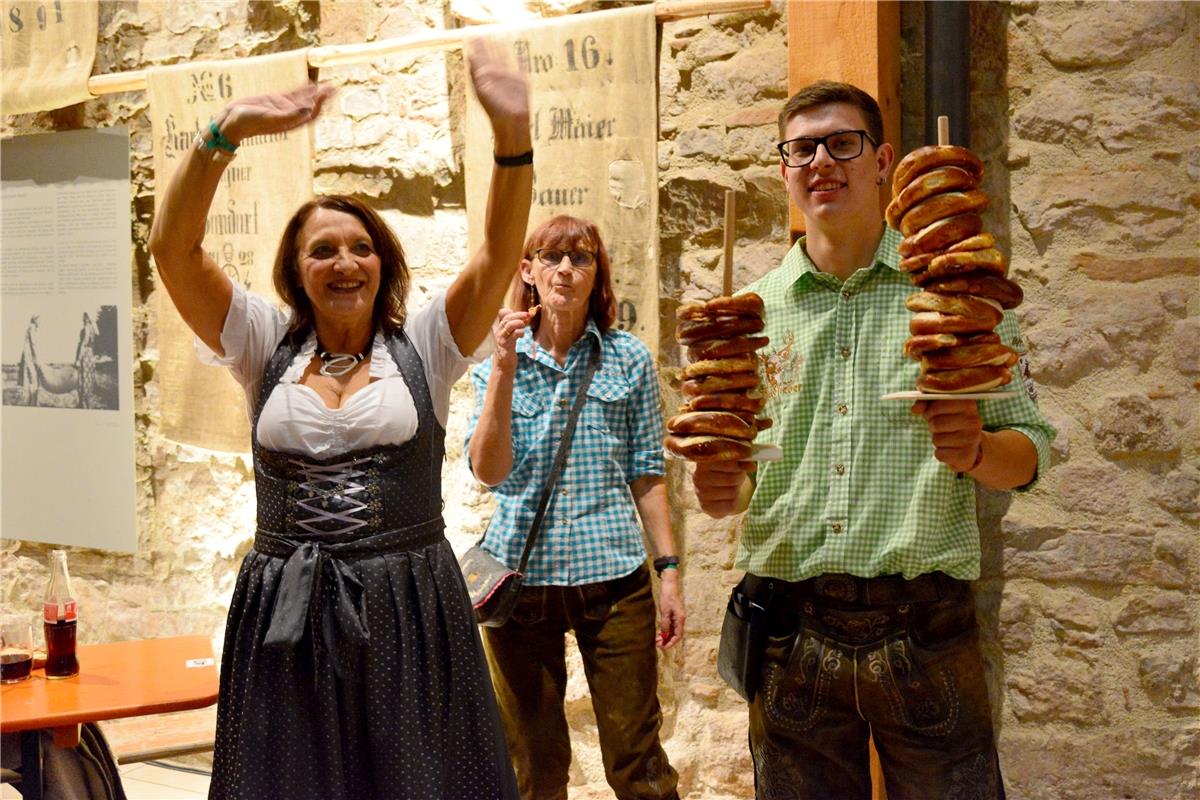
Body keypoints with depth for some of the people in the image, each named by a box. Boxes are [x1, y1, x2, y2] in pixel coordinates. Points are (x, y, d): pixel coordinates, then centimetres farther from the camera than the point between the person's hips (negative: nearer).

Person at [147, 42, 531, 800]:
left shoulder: (424, 345, 4)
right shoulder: (267, 346, 6)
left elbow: (500, 253, -11)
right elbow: (173, 247, -6)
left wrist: (513, 134, -27)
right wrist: (225, 134, -21)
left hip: (410, 613, -1)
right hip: (286, 617, 1)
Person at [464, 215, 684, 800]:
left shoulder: (628, 359, 4)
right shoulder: (498, 364, 4)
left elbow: (646, 473, 5)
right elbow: (489, 471, -9)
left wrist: (668, 570, 0)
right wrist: (505, 367, -15)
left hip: (612, 577, -1)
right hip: (520, 575, 1)